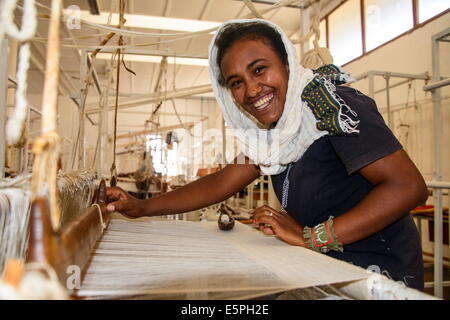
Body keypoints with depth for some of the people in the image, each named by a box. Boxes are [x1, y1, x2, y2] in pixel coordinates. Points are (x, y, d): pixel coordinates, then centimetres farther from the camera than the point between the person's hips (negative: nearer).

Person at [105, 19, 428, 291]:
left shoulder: (330, 103, -20)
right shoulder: (275, 131, 3)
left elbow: (408, 186, -24)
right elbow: (221, 182, 3)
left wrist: (312, 236, -26)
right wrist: (142, 207, -3)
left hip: (377, 272, -6)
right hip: (331, 268, 6)